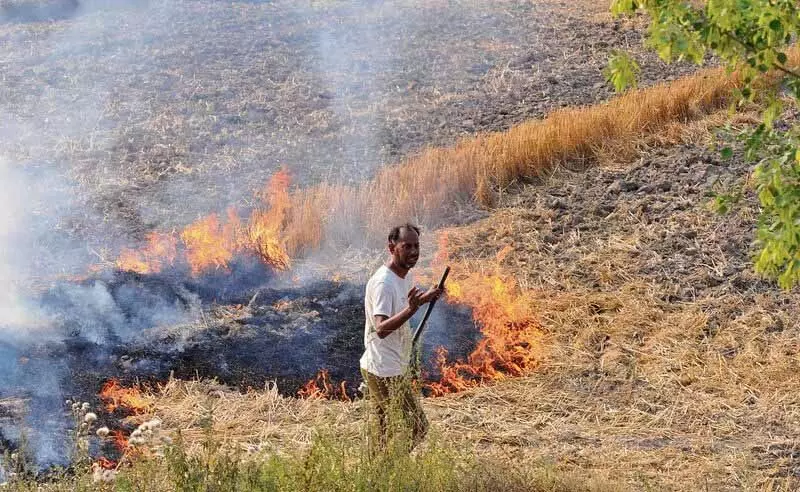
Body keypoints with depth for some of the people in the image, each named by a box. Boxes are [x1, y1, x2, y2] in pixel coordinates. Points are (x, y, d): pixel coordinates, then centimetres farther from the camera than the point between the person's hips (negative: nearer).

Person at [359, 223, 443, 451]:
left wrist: (425, 297, 13)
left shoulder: (405, 276, 7)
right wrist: (411, 309, -47)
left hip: (397, 368, 10)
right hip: (384, 372, -10)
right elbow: (381, 328, -33)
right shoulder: (383, 283, -23)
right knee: (416, 428, -6)